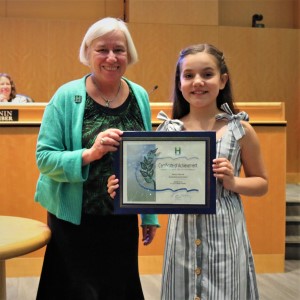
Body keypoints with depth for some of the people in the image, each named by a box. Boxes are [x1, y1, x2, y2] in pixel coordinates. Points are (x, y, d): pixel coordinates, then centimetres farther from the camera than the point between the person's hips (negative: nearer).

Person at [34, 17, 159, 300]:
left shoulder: (140, 96, 1)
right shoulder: (68, 96, -11)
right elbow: (44, 157, -13)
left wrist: (150, 215, 9)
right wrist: (90, 154, -29)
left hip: (123, 222, 4)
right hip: (74, 222, -3)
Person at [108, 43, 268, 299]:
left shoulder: (240, 130, -3)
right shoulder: (168, 131, 1)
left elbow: (262, 184, 7)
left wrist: (233, 183, -11)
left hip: (224, 236, -1)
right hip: (182, 236, 2)